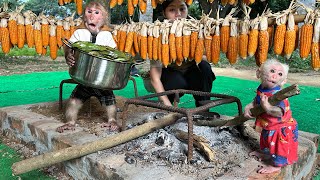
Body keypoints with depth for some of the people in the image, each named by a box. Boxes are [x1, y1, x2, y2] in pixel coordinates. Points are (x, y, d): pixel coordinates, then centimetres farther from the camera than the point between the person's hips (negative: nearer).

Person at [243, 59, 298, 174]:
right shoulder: (261, 90, -6)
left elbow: (280, 112, -39)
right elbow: (256, 102, 10)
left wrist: (267, 107, -44)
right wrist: (248, 107, -5)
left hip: (281, 128, -9)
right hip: (268, 126, 9)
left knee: (278, 145, 7)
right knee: (267, 139, 29)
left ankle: (276, 165, 25)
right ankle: (266, 154, 54)